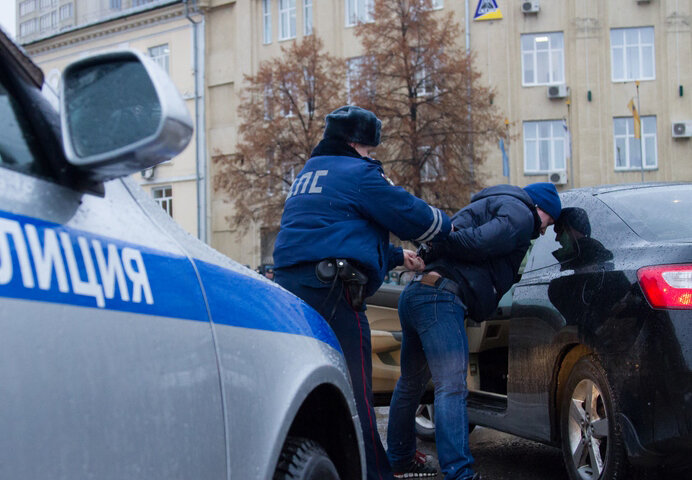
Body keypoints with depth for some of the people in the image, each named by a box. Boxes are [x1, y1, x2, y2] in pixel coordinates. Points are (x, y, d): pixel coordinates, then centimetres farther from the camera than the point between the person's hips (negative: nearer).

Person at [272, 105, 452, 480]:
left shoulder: (307, 174, 27)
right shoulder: (358, 173, -1)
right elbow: (412, 216, -1)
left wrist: (396, 257, 34)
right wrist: (446, 225, 21)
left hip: (289, 281, 9)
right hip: (330, 290, -9)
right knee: (355, 390, -8)